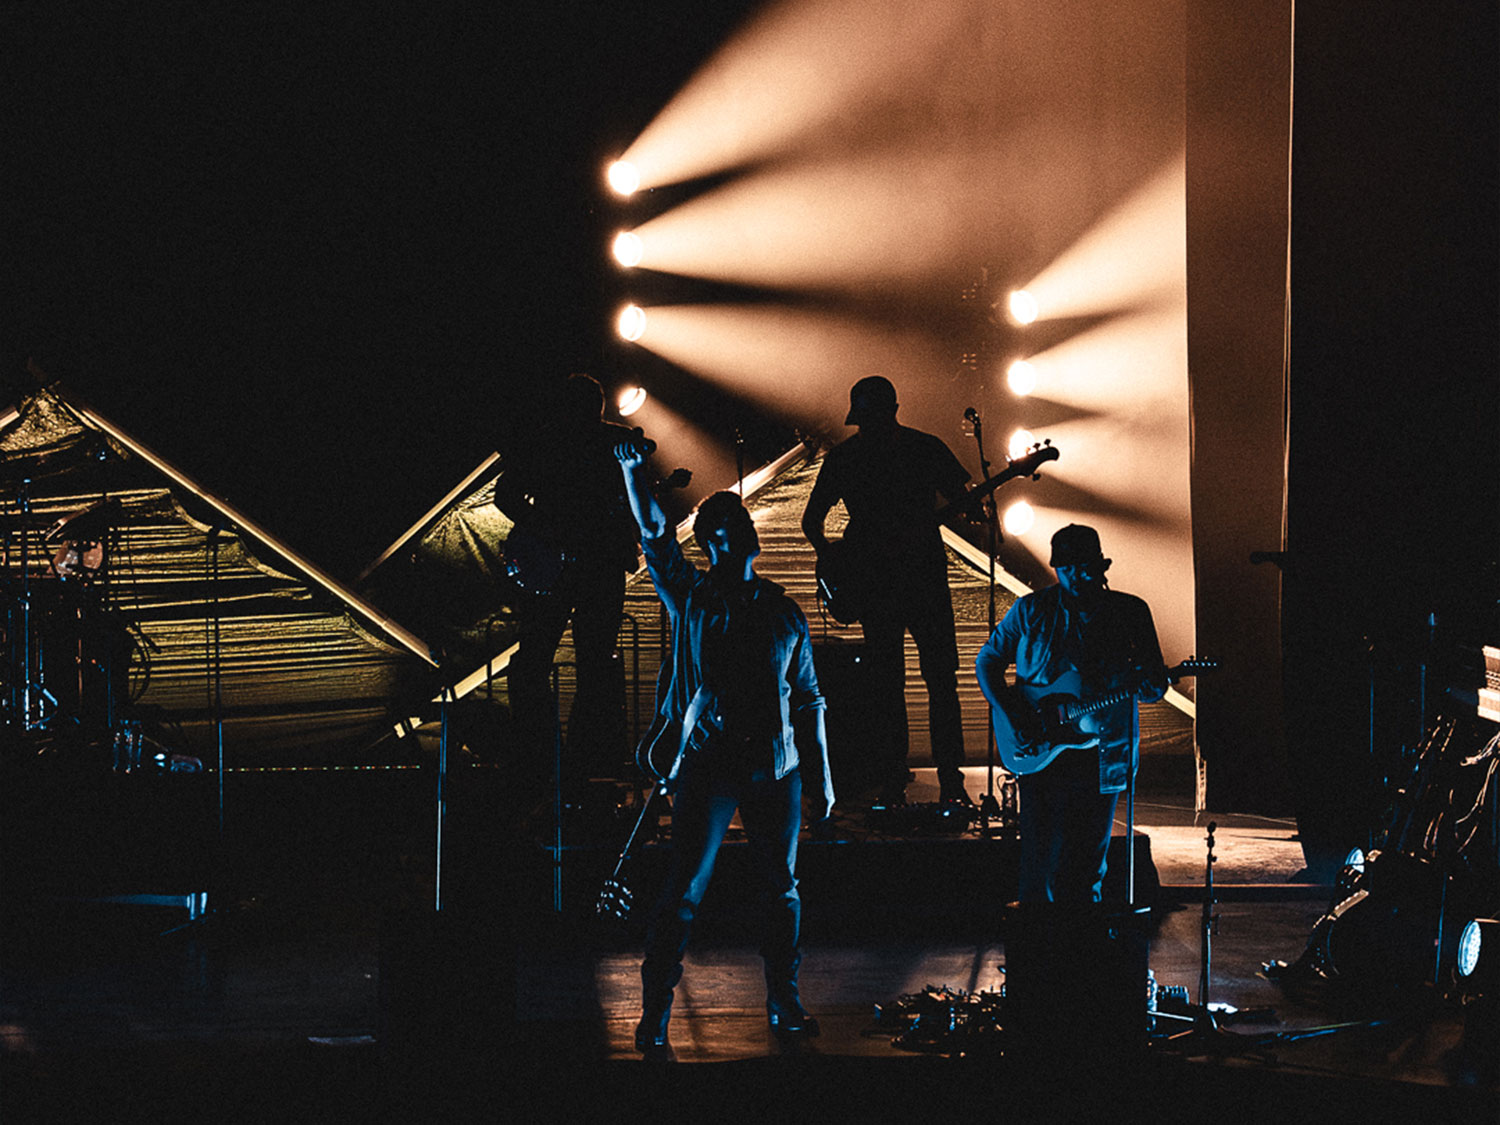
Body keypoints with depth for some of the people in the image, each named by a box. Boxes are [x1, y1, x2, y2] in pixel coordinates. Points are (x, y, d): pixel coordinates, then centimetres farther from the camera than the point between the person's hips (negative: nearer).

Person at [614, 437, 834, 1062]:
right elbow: (654, 534, -6)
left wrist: (821, 775, 11)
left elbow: (807, 700, 14)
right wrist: (633, 469, -17)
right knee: (682, 892, -6)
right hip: (707, 763, -3)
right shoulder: (691, 599, 6)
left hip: (775, 766, 3)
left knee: (781, 888, 8)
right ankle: (654, 1016, -2)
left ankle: (784, 1003, 22)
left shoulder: (784, 613, 11)